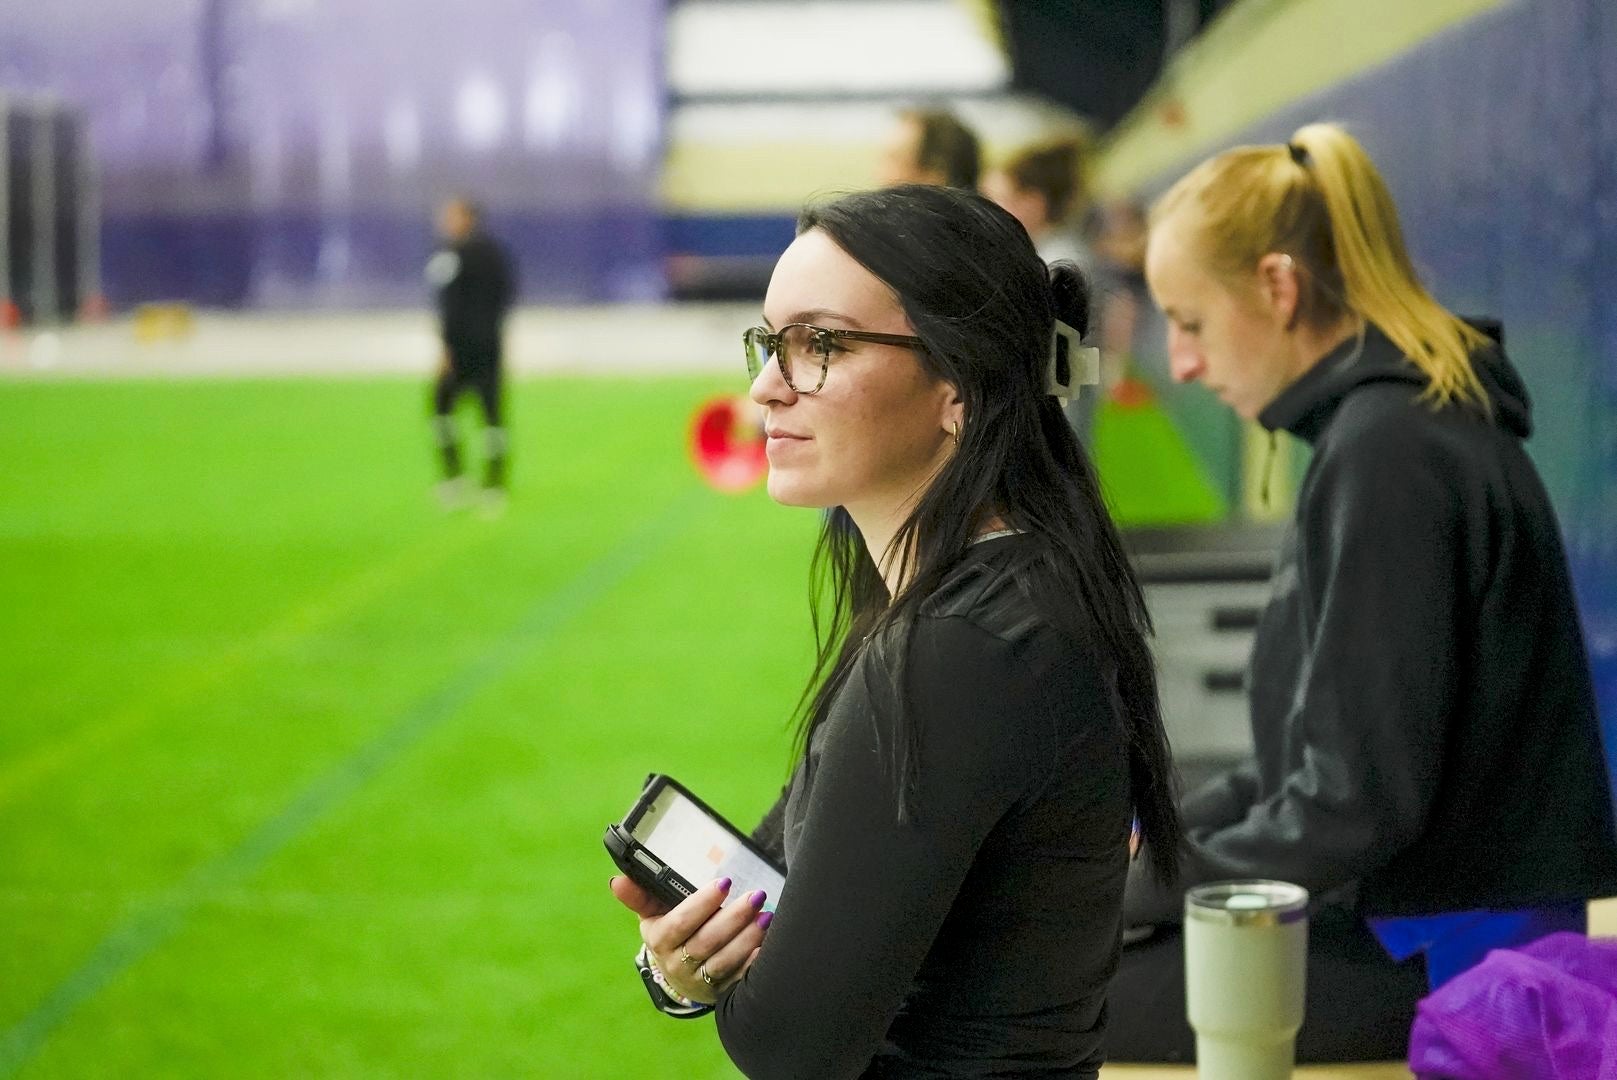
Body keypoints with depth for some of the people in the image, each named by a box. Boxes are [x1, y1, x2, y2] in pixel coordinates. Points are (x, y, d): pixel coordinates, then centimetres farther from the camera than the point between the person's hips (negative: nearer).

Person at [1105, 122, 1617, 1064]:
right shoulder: (1409, 422, 12)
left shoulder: (1389, 451, -19)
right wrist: (1152, 838, 10)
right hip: (1410, 908, 10)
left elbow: (1356, 801, -22)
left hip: (1441, 949, -10)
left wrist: (1136, 888, -11)